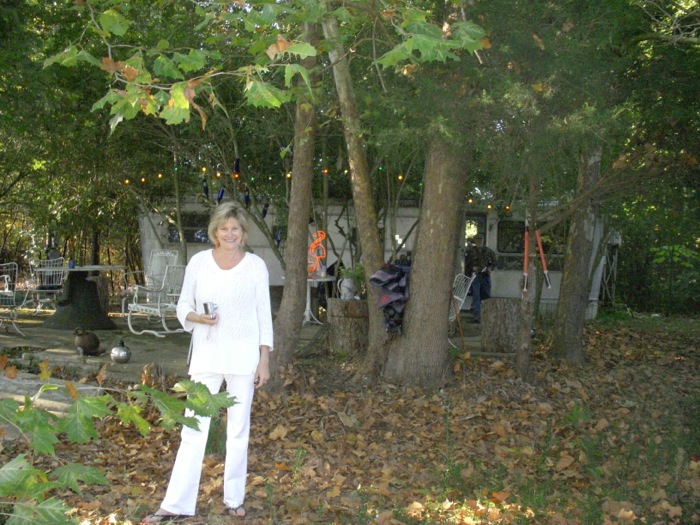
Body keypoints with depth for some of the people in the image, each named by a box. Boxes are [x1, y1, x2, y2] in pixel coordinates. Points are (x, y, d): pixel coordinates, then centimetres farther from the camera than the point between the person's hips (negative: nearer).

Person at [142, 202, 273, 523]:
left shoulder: (256, 265, 1)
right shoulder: (199, 262, 3)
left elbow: (264, 315, 3)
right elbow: (183, 305, 9)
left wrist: (264, 360, -1)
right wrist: (196, 317, -14)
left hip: (244, 355, -1)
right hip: (207, 354, 1)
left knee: (238, 428, 7)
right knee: (194, 428, -1)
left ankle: (234, 499, 20)